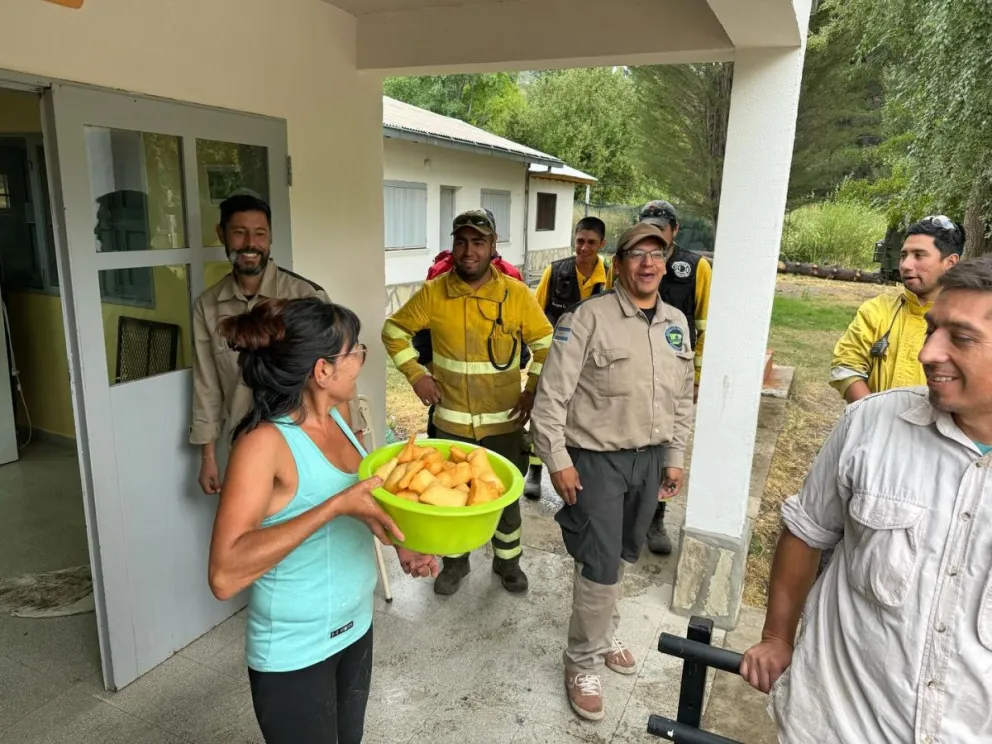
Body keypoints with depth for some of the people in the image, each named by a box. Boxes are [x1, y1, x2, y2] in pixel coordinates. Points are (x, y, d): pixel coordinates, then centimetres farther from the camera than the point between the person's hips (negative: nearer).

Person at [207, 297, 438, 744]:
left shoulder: (335, 418, -3)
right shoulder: (265, 442, -26)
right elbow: (225, 576, -33)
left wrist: (402, 545, -5)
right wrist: (337, 505, -38)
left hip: (355, 627, 7)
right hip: (295, 652, -7)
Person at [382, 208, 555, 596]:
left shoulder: (517, 294, -9)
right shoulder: (433, 293, -8)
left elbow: (547, 345, 1)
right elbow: (394, 330, 4)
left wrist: (533, 390, -7)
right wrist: (415, 374, -5)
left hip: (503, 421, 0)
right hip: (451, 421, 1)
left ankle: (507, 560, 39)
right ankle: (455, 560, 39)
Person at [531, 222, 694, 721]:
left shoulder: (676, 323, 6)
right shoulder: (588, 318, -15)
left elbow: (682, 399, 14)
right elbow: (551, 396, -15)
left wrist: (674, 458, 13)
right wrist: (558, 461, -16)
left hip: (651, 458, 6)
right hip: (597, 459, -6)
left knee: (624, 556, 18)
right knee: (600, 564, -1)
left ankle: (605, 635, 42)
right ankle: (584, 661, 21)